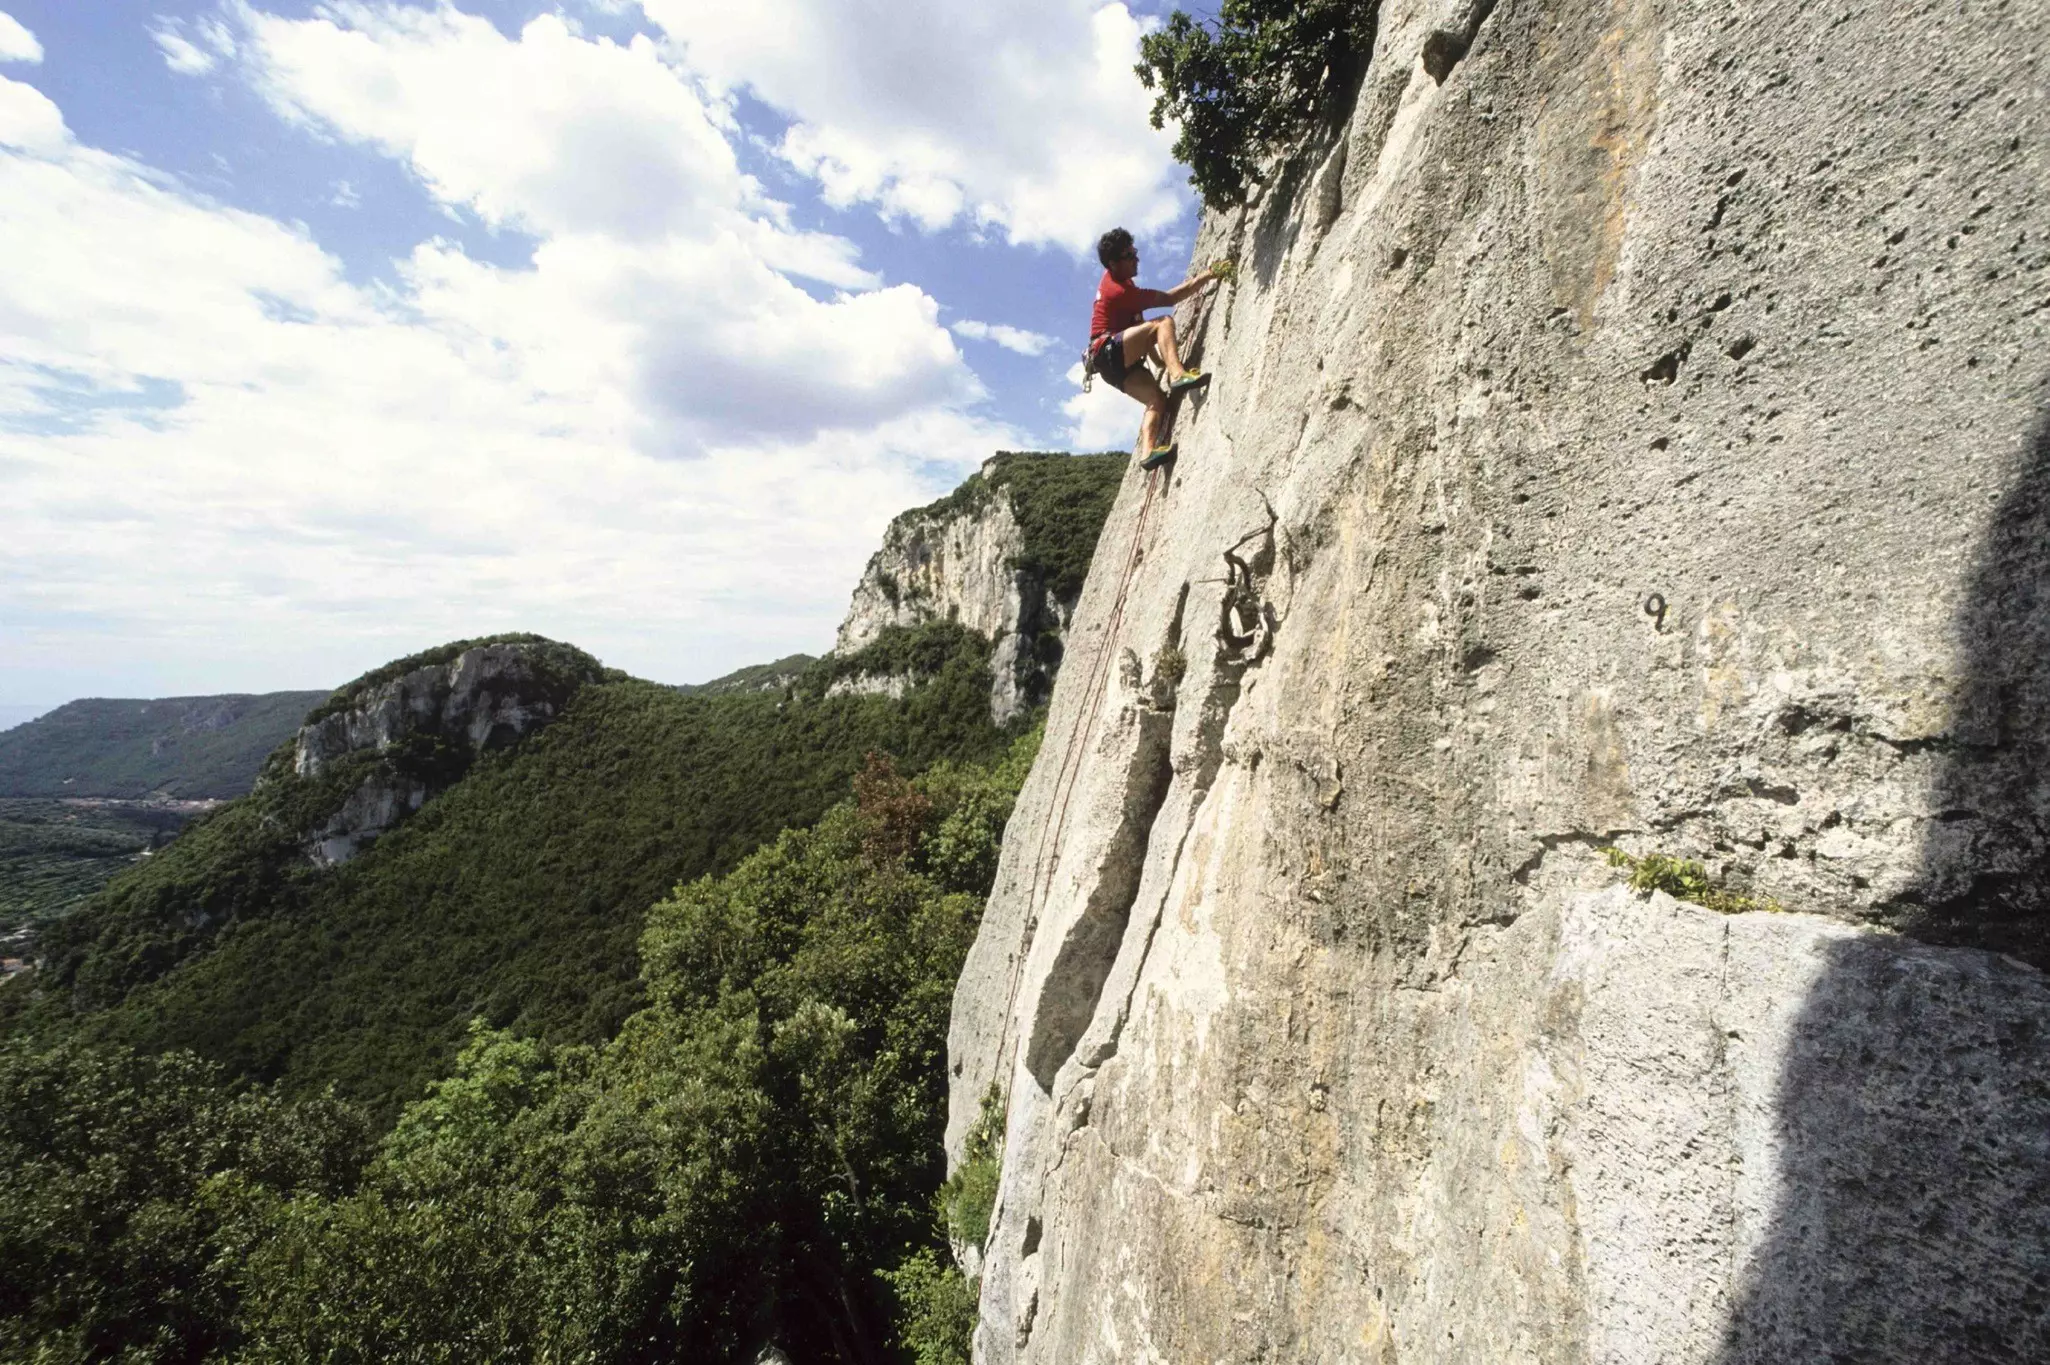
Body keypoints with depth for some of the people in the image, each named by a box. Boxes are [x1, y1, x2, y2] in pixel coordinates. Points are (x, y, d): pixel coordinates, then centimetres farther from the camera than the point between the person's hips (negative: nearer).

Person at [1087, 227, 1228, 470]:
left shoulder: (1115, 278, 18)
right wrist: (1205, 277, -8)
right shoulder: (1120, 291, -15)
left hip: (1119, 362, 9)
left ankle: (1148, 450, -28)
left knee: (1157, 398, -10)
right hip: (1109, 351, -9)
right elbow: (1170, 298, -13)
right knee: (1164, 322, -25)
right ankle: (1178, 375, -43)